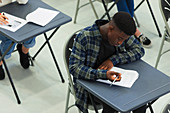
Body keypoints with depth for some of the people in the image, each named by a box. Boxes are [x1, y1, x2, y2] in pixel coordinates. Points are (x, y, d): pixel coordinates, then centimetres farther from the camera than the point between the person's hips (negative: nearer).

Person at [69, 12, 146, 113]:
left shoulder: (122, 33, -8)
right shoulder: (84, 37, -24)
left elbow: (139, 50, -3)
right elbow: (74, 68, -26)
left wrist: (113, 60, -20)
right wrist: (103, 74, -40)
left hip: (114, 77, 5)